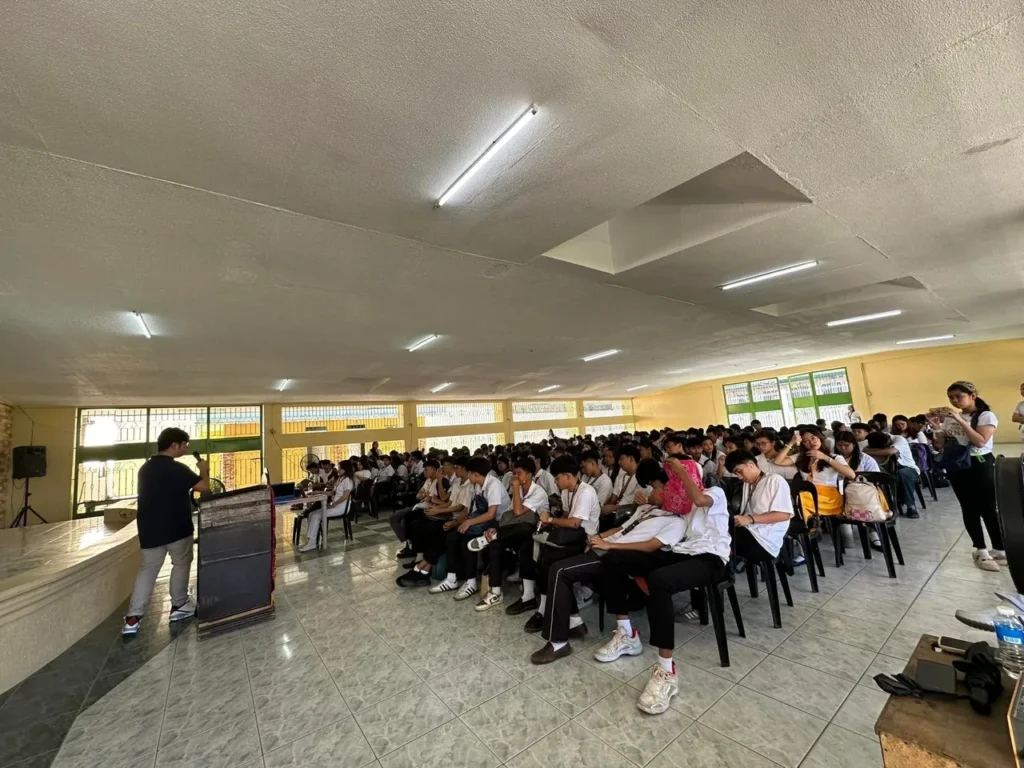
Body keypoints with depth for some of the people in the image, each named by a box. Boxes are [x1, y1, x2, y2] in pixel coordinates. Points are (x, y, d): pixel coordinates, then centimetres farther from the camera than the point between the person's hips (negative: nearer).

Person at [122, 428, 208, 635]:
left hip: (150, 528, 7)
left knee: (148, 569, 13)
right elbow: (203, 486, -21)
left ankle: (133, 618, 8)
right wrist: (203, 470, -4)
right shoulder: (177, 468, -17)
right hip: (176, 527, -7)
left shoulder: (145, 468, 10)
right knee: (181, 564, 11)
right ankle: (178, 606, 21)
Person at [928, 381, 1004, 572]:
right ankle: (981, 551, 18)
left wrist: (960, 421, -21)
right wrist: (936, 426, -5)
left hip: (981, 466, -4)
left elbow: (980, 442, -19)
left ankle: (1000, 550, 17)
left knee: (988, 509, 0)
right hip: (956, 467, 4)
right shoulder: (950, 418, 7)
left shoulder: (986, 416, -5)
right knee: (969, 509, 8)